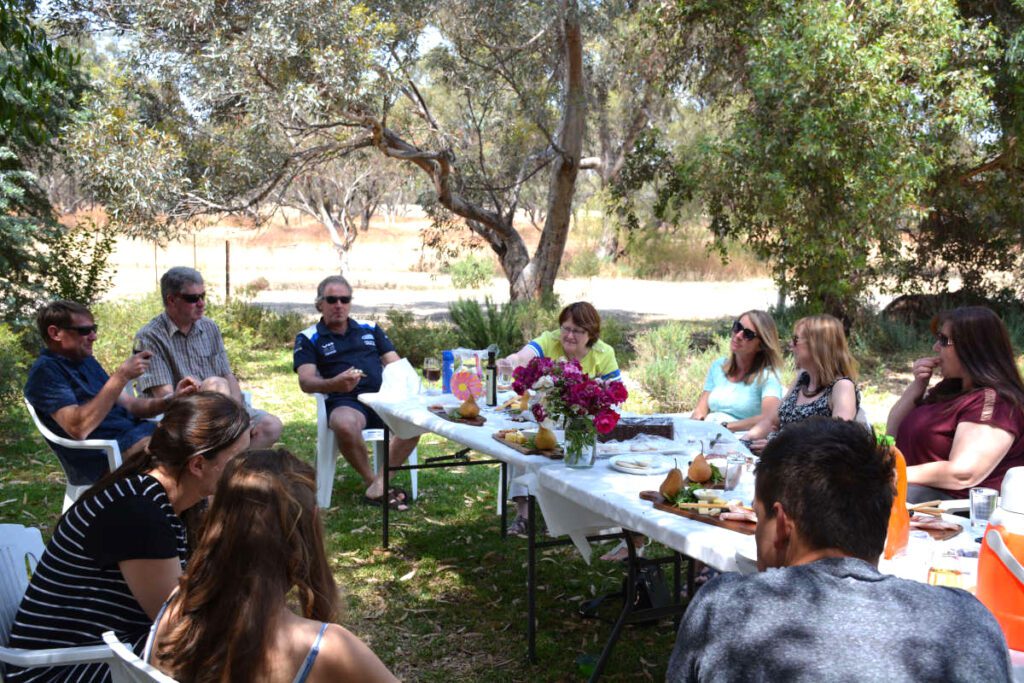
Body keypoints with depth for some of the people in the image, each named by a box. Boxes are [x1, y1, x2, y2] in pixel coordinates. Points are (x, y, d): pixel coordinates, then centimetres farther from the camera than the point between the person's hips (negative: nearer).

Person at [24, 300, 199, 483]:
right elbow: (78, 428, -22)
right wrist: (121, 376, -22)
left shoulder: (86, 361, 20)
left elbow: (128, 404, 17)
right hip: (103, 455, -9)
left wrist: (170, 400, -2)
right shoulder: (45, 371, -8)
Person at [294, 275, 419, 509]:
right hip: (346, 402, -3)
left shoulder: (370, 329, 23)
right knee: (345, 425, -39)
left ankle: (380, 484, -22)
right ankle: (372, 481, -14)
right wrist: (335, 384, -26)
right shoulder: (308, 339, 11)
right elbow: (306, 382, -4)